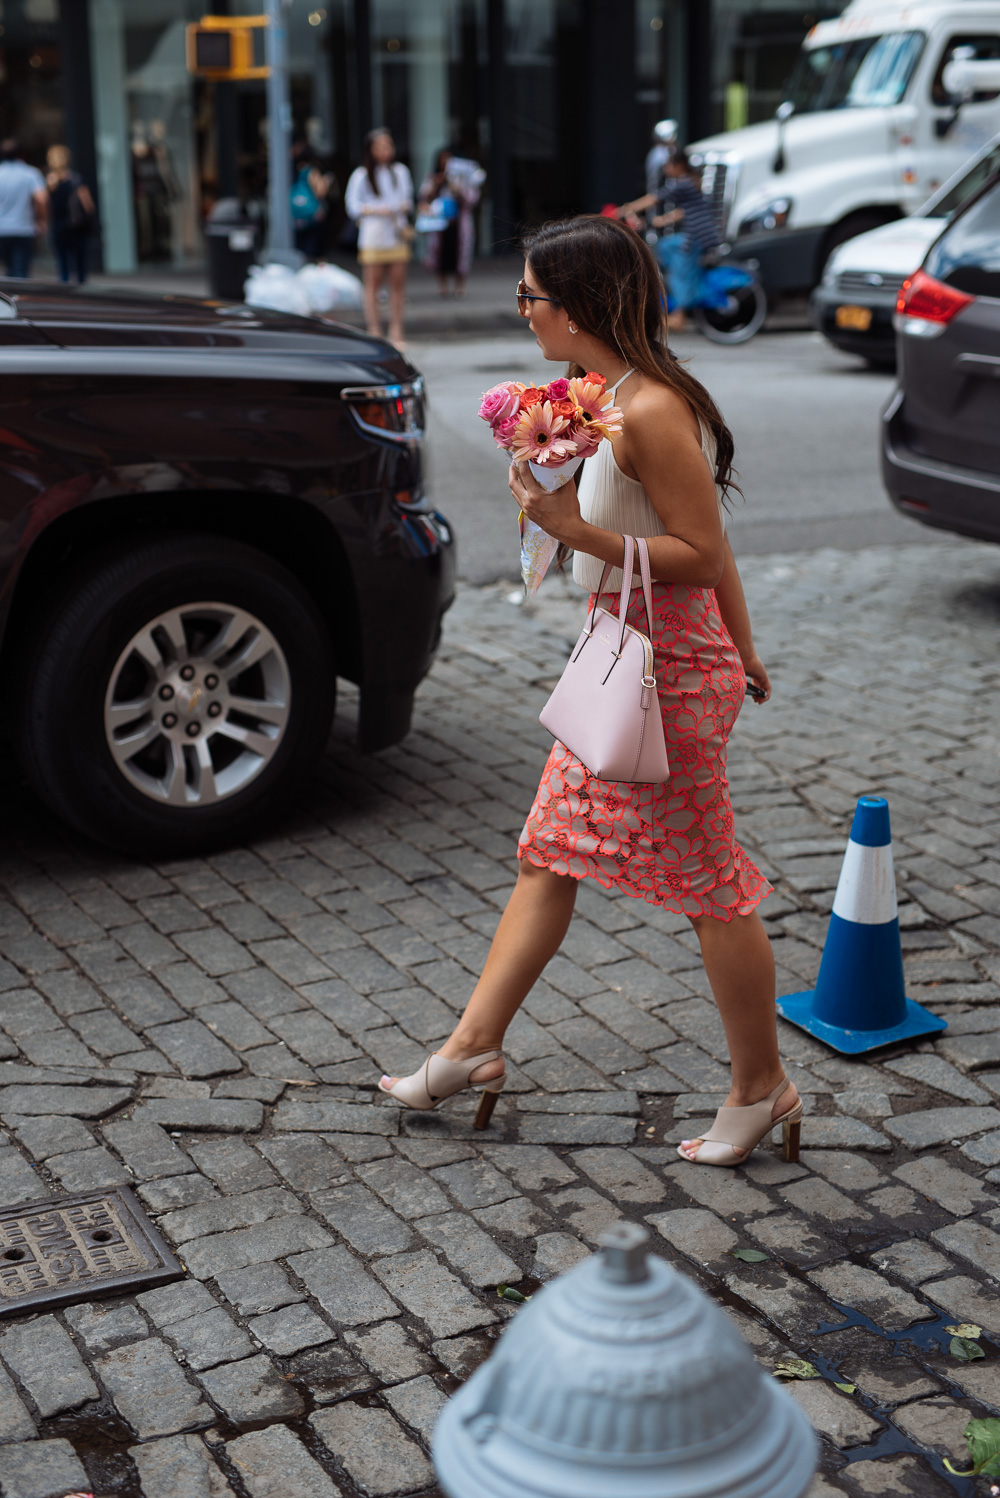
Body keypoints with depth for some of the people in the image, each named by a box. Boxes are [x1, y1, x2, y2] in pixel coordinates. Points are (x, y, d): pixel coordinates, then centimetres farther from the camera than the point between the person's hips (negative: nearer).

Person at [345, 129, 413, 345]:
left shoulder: (400, 171, 12)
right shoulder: (361, 175, -1)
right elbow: (352, 205, -1)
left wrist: (405, 206, -3)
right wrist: (376, 210, -14)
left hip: (398, 235, 4)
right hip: (373, 236, -4)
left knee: (398, 283, 1)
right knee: (373, 284, -3)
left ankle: (396, 330, 7)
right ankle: (374, 331, 0)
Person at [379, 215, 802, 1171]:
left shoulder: (650, 412, -21)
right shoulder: (614, 399, 8)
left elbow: (701, 556, -22)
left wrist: (576, 530, -26)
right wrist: (742, 652, 19)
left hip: (671, 675, -10)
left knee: (706, 883, 3)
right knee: (550, 854, 14)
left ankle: (761, 1089, 19)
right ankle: (476, 1046, 25)